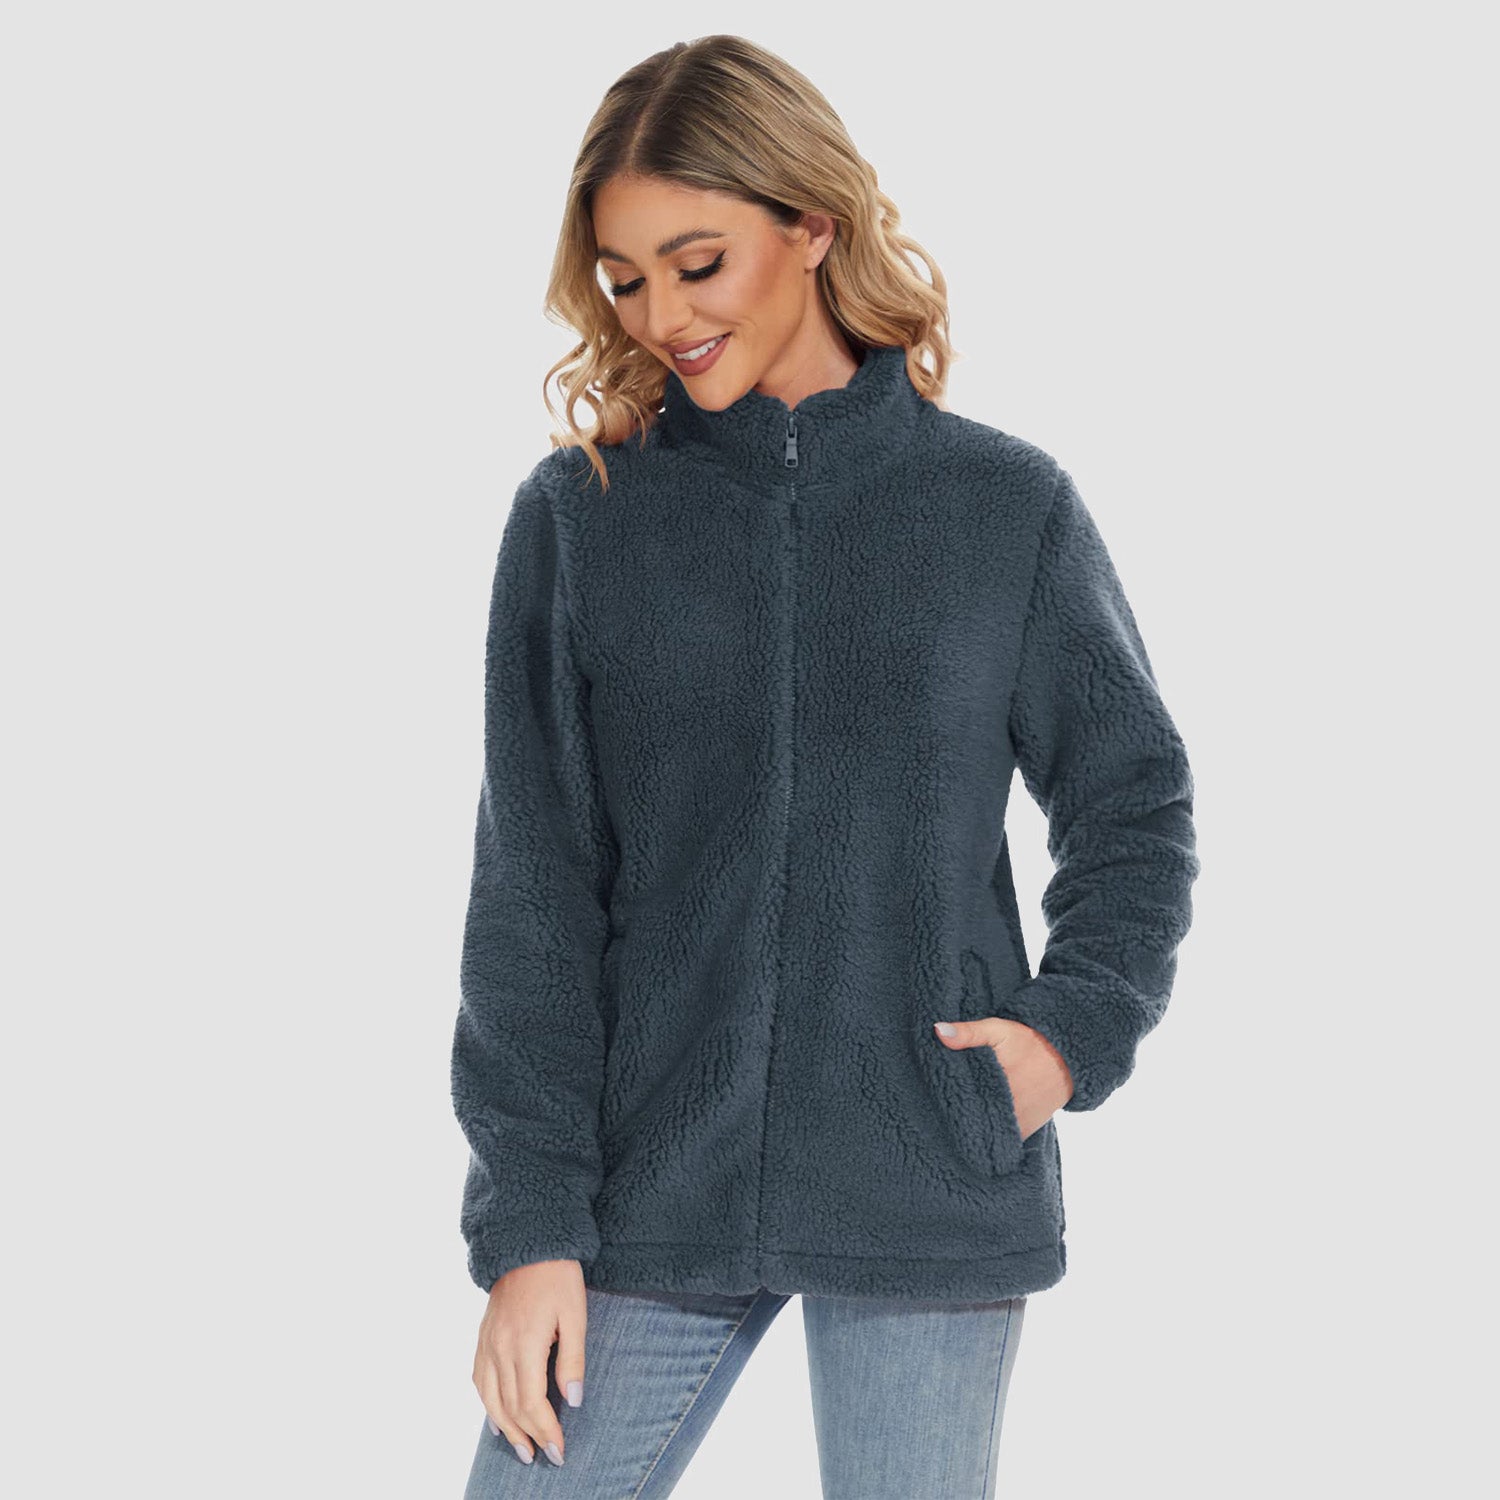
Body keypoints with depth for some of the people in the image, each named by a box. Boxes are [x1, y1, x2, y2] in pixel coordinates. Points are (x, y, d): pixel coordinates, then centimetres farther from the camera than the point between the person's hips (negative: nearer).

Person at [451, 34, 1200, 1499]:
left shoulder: (1010, 506, 2)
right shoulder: (576, 515, 2)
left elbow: (1133, 802, 12)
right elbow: (532, 893, 1)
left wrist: (1076, 1030, -5)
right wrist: (529, 1220, -4)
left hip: (934, 1202, 0)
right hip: (654, 1195, 1)